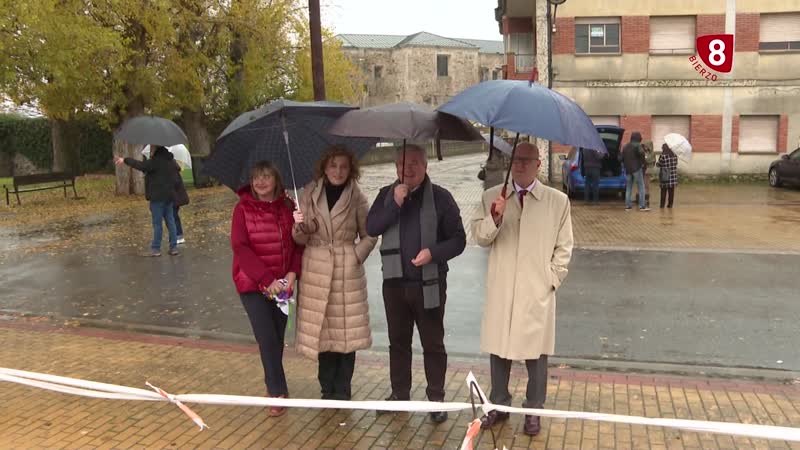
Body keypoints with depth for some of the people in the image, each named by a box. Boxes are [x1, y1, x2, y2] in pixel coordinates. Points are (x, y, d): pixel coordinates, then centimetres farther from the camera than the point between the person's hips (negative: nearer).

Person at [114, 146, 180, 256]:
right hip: (169, 196, 8)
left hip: (158, 197, -8)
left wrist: (125, 160, -18)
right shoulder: (171, 159, 11)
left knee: (157, 223, -2)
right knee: (170, 221, 9)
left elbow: (142, 166, -24)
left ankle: (156, 249, 4)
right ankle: (174, 247, 11)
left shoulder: (157, 160, -16)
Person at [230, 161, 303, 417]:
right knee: (267, 338, -8)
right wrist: (267, 279, -17)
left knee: (277, 338, 9)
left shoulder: (287, 207, 1)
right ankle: (279, 392, 2)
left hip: (281, 284, 3)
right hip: (252, 284, -3)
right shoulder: (243, 208, -5)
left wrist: (292, 273, -12)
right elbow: (240, 247, -11)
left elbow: (298, 243, 4)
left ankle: (272, 386, 27)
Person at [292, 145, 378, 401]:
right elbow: (301, 239, 5)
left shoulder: (357, 198, 2)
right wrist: (299, 229, -16)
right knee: (321, 330, 6)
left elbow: (369, 236, 6)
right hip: (316, 269, 2)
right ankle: (328, 389, 22)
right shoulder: (310, 193, 5)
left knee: (346, 331, 2)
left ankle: (342, 391, 17)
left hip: (347, 271, -1)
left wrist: (357, 255, -8)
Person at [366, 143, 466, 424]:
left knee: (433, 344, 7)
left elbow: (458, 239, -4)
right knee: (398, 341, 15)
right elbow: (371, 228, -6)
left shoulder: (440, 197, -4)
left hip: (429, 283, -3)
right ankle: (399, 394, 29)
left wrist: (433, 252, -21)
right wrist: (395, 204, -16)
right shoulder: (386, 195, 6)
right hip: (394, 281, 3)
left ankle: (436, 398, 19)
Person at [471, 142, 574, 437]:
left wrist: (551, 280, -3)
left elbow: (564, 248, 3)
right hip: (501, 290, 2)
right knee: (498, 349, 11)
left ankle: (533, 411, 26)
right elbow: (480, 238, 2)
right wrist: (494, 218, -16)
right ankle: (499, 405, 30)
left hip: (538, 291, -2)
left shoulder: (558, 201, -1)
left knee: (536, 353, 7)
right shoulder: (492, 196, 4)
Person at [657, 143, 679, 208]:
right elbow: (676, 163, 11)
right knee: (671, 191, 8)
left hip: (665, 175, -4)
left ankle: (662, 205, 3)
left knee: (663, 191, 2)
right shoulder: (674, 155, 3)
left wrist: (657, 163, 15)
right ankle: (670, 204, 9)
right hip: (673, 175, 4)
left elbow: (659, 164, -5)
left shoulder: (663, 155, -12)